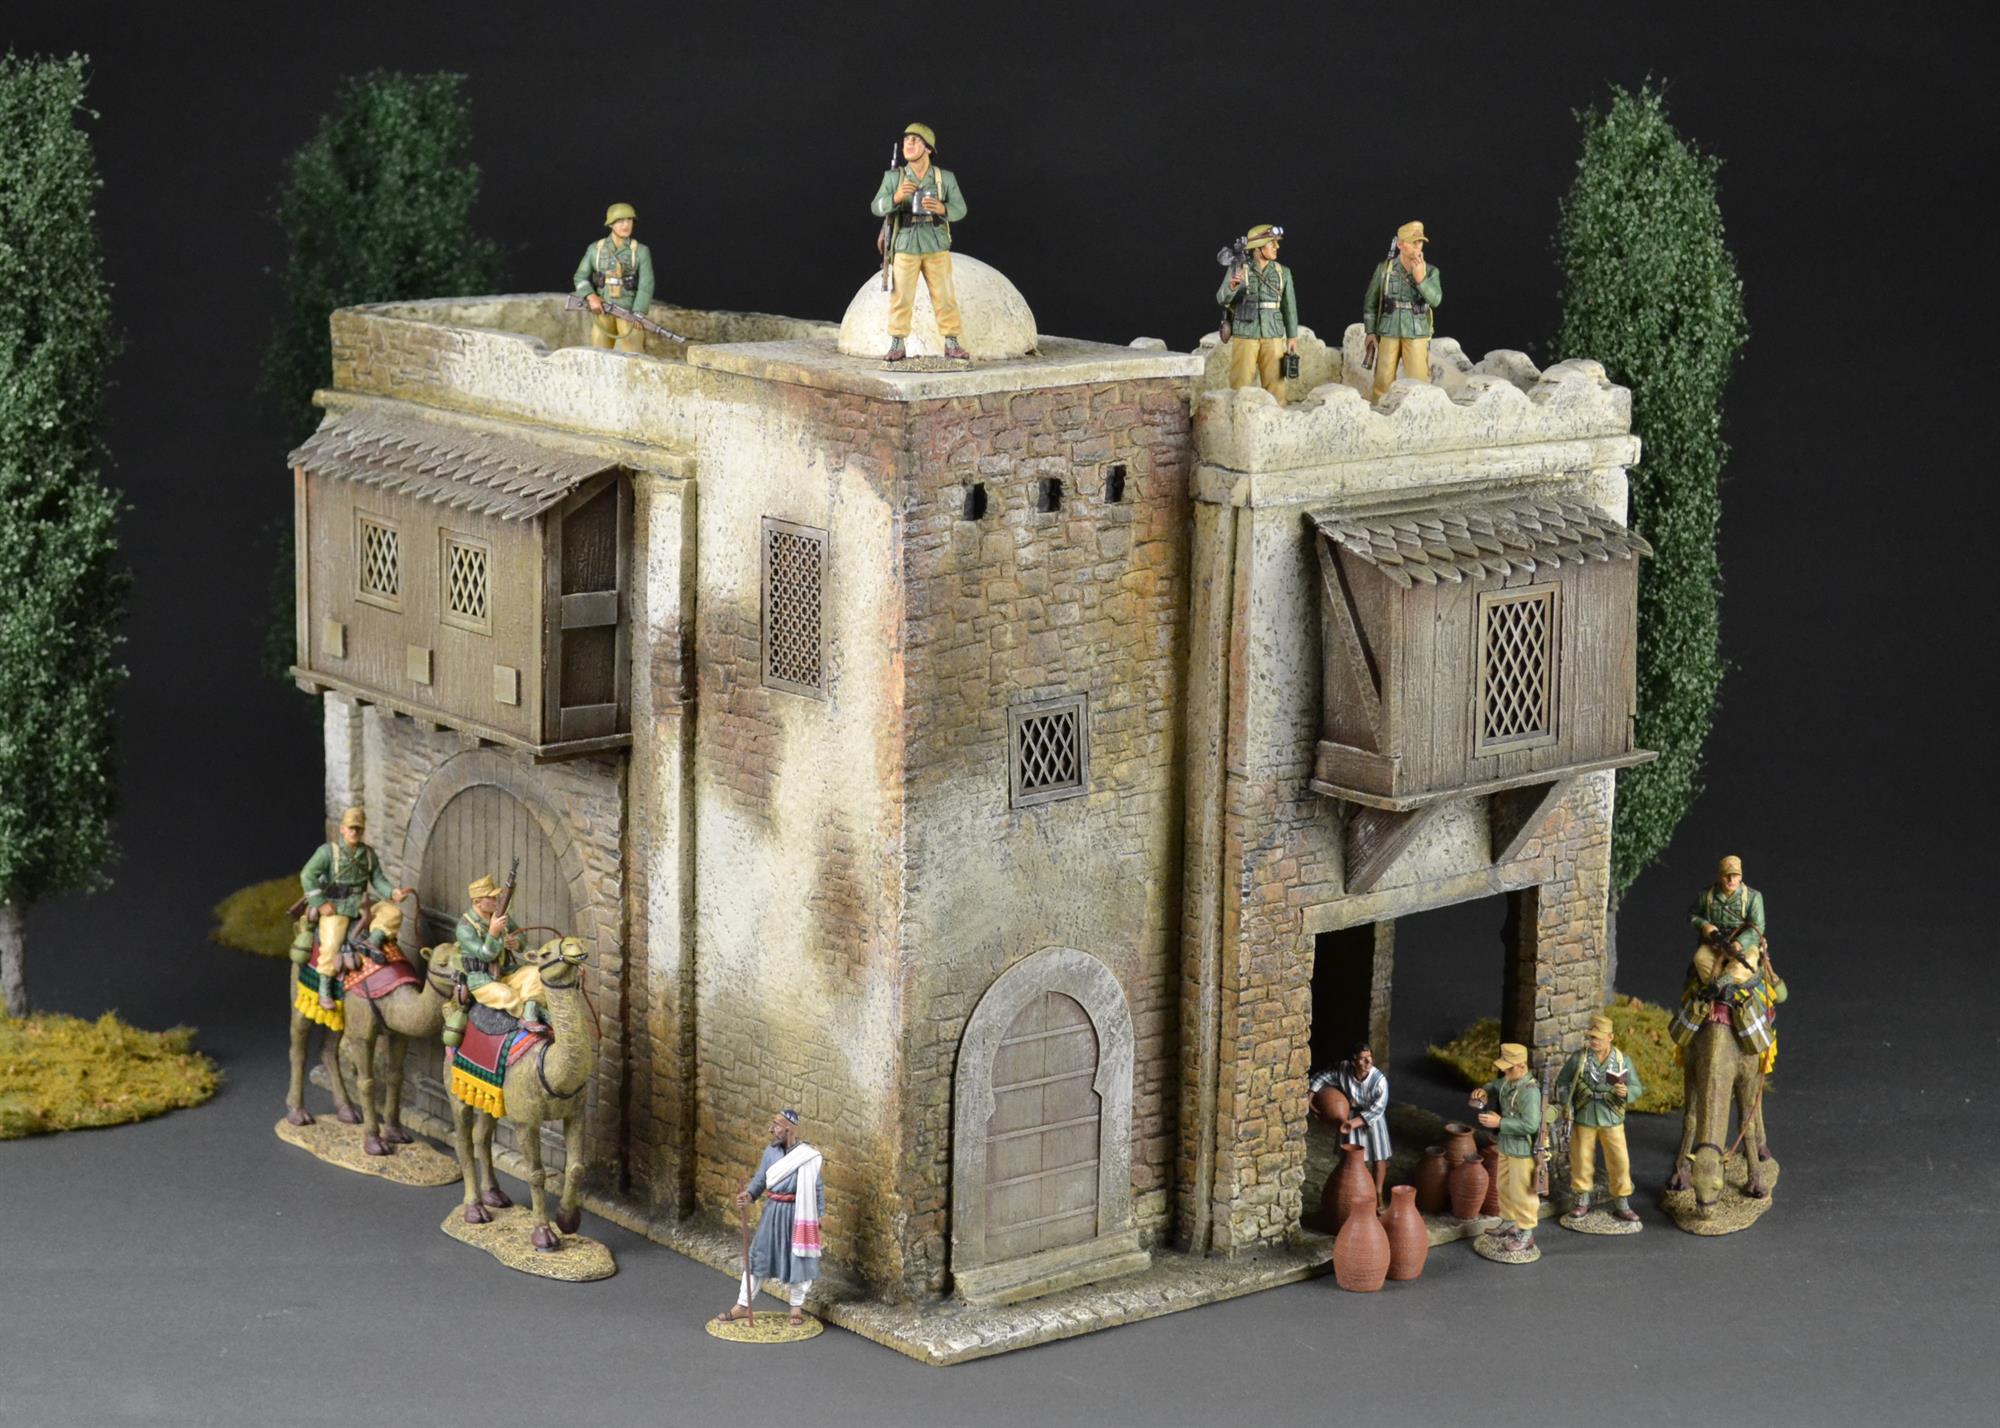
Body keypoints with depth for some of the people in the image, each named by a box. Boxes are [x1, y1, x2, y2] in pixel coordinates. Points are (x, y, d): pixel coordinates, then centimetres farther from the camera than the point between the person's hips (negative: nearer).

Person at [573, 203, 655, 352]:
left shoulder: (640, 251, -1)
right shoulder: (595, 249, 6)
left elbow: (646, 285, -7)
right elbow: (581, 277, 9)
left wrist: (638, 315, -18)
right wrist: (591, 297, -11)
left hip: (630, 311, -2)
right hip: (602, 311, 2)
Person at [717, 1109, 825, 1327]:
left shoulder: (807, 1157, -14)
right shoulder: (770, 1151, 0)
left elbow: (815, 1190, -8)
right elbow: (760, 1179, 7)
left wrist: (816, 1220, -6)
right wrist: (749, 1194, -12)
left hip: (795, 1214, -4)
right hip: (771, 1212, 5)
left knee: (797, 1259, 7)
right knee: (757, 1256, 8)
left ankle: (797, 1307, 24)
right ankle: (742, 1305, 16)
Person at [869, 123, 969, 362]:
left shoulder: (946, 178, -2)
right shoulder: (893, 177, -3)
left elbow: (959, 210, -5)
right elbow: (878, 208, -11)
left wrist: (941, 208, -27)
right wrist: (897, 197, -32)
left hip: (936, 247, 0)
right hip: (905, 247, 0)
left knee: (945, 297, 0)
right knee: (901, 299, 0)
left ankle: (952, 345, 9)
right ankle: (897, 347, 8)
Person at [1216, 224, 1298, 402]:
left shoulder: (1283, 272, 5)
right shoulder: (1238, 271, -2)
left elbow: (1289, 306, 9)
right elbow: (1223, 299, -12)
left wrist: (1292, 336, 5)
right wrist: (1232, 285, -33)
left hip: (1273, 338, 2)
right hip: (1245, 337, -2)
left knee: (1275, 383, 1)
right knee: (1241, 387, -3)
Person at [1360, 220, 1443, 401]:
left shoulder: (1430, 271, 0)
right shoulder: (1384, 269, 1)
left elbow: (1435, 300, -15)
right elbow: (1370, 301, 8)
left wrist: (1420, 278, -26)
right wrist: (1370, 332, 6)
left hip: (1416, 334, 0)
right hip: (1388, 333, 0)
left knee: (1418, 382, -5)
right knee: (1383, 380, 1)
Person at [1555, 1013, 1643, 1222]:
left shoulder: (1622, 1060, -4)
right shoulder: (1578, 1058, -5)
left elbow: (1637, 1088, 0)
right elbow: (1562, 1082, 7)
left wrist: (1626, 1092, -22)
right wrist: (1566, 1104, -2)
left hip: (1612, 1120, 0)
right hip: (1583, 1119, 0)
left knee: (1619, 1162, 0)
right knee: (1581, 1160, 8)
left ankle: (1621, 1205, 14)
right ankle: (1582, 1202, 24)